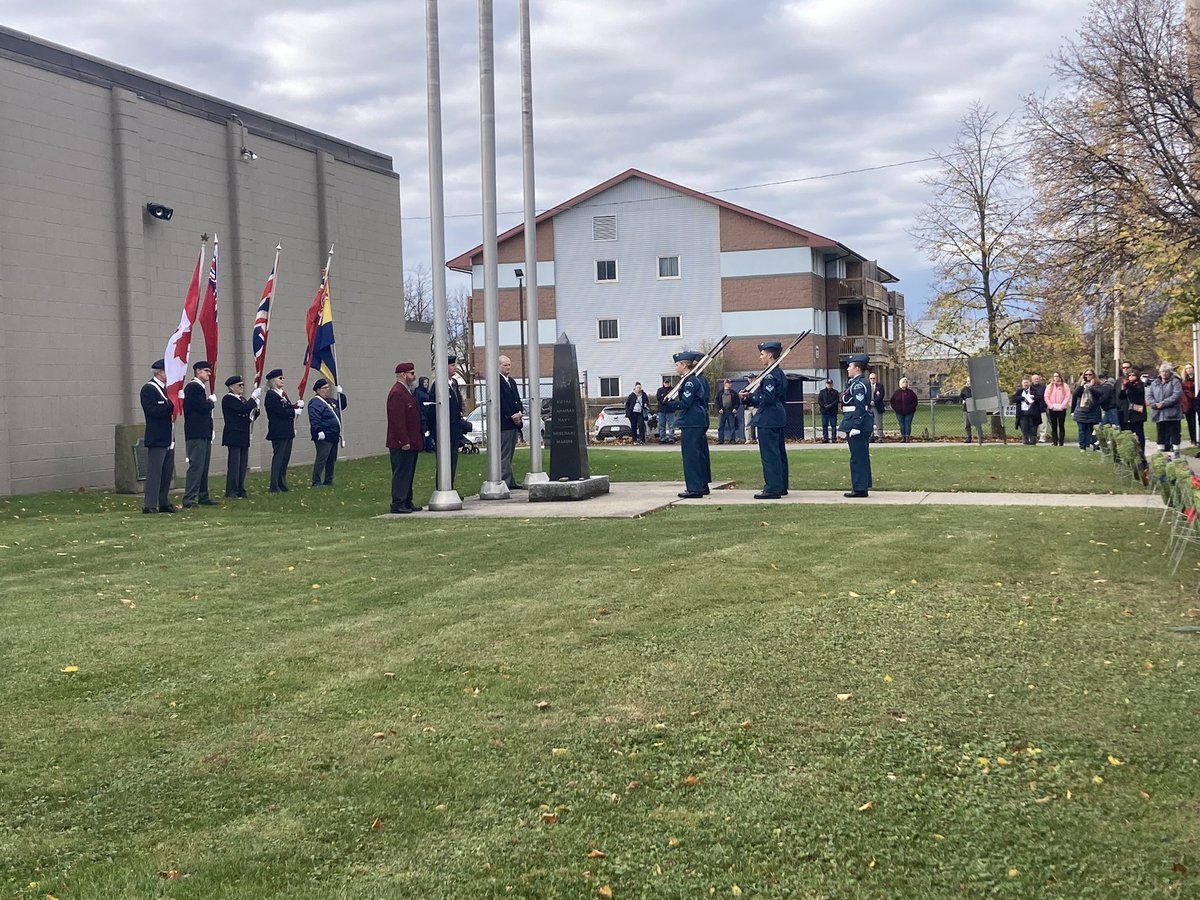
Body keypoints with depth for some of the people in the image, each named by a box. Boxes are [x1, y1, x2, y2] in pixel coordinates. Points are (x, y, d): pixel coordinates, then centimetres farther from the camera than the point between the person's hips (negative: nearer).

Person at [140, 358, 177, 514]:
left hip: (169, 440, 9)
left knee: (167, 473, 11)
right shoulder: (148, 389, -10)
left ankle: (164, 504, 18)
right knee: (154, 473, -8)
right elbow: (155, 411, -20)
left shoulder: (166, 389, 17)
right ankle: (150, 505, -6)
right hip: (156, 440, -9)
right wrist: (172, 403, -23)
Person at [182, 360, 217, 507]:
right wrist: (211, 401, -3)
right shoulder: (193, 387, -12)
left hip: (204, 434, 11)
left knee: (204, 466, 13)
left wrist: (209, 402, 6)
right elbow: (203, 407, -20)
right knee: (196, 465, -12)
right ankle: (189, 499, -12)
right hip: (196, 434, -11)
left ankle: (203, 497, 19)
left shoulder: (200, 387, 20)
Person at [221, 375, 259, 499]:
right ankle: (231, 492, -3)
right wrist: (254, 397, -17)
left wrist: (255, 409, -1)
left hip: (243, 437, 9)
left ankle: (240, 491, 16)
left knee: (243, 464, 10)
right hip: (234, 436, -9)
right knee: (234, 464, -7)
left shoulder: (242, 399, 18)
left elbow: (248, 414, 18)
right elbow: (243, 409, -23)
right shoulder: (228, 399, -10)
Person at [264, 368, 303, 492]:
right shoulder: (271, 395, -11)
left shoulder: (283, 394, 17)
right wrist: (295, 411, -10)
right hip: (279, 433, -9)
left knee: (286, 458, 10)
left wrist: (298, 405, -5)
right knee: (278, 457, -7)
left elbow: (289, 408, 14)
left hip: (288, 432, 9)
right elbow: (281, 412, -19)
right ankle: (274, 487, -4)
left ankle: (282, 484, 16)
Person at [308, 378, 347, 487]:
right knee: (321, 459, -8)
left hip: (333, 436, 10)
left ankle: (328, 481, 21)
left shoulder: (330, 401, 18)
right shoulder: (315, 403, -11)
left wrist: (341, 394, 16)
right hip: (324, 437, -10)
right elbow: (314, 420, -21)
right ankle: (316, 482, -5)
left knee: (332, 460, 13)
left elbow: (342, 405, 30)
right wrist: (319, 432, -29)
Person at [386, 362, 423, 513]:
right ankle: (398, 504, -3)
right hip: (402, 444, -10)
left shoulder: (406, 392, 17)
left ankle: (407, 503, 19)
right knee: (401, 474, -6)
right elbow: (397, 420, -22)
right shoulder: (397, 393, -16)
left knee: (408, 474, 14)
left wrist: (418, 440, 20)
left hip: (410, 443, 10)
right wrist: (404, 441, -23)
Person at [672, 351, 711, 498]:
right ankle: (703, 485, 23)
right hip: (700, 422, 10)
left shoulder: (690, 381, -15)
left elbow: (684, 403, -20)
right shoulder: (699, 379, 15)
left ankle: (694, 489, -7)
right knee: (700, 454, 15)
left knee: (691, 455, -7)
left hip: (691, 424, -10)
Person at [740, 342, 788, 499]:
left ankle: (772, 489, -6)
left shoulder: (770, 375, -16)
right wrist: (750, 398, 16)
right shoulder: (780, 373, 15)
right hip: (779, 419, 10)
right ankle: (781, 486, 20)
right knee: (779, 453, 14)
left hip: (768, 420, -10)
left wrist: (749, 397, -10)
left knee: (769, 455, -7)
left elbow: (767, 398, -22)